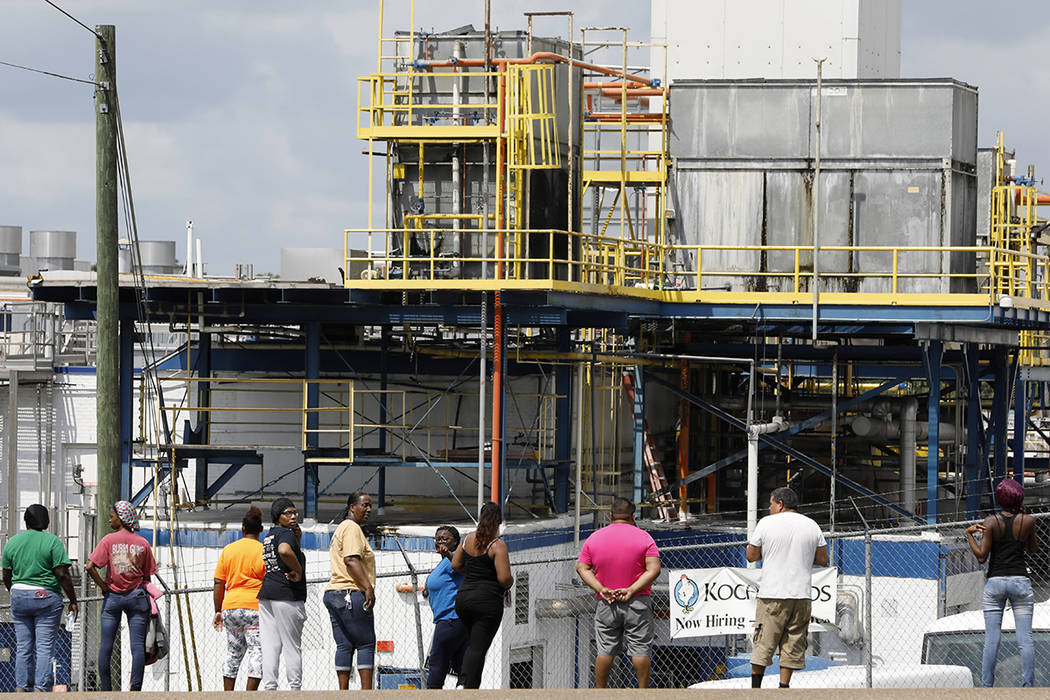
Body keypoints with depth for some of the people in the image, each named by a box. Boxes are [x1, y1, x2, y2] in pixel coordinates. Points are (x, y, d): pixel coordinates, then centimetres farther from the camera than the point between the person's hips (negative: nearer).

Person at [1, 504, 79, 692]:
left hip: (19, 597, 4)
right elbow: (62, 575, -11)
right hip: (46, 597, -4)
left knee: (22, 648, 9)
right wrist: (73, 601, -4)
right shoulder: (52, 541, -7)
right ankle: (41, 687, -10)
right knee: (45, 648, -3)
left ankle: (22, 686, 7)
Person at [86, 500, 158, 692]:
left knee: (105, 645, 7)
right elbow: (147, 577, 5)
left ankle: (106, 690, 8)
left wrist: (103, 586, -2)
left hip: (113, 596, -1)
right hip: (137, 596, 1)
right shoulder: (143, 543, 2)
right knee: (138, 646, -1)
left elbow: (90, 567, -13)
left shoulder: (108, 540, -5)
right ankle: (135, 689, -7)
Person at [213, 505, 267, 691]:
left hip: (230, 606, 5)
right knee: (257, 651, -4)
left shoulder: (228, 550, 10)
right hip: (254, 606, -5)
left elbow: (218, 583, 9)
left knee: (233, 652, 15)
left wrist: (218, 611, 15)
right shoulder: (263, 550, -2)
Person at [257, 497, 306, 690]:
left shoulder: (268, 536, 20)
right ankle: (295, 687, 3)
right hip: (287, 595, -8)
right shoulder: (286, 534, -9)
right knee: (292, 646, 0)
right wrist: (299, 571, -20)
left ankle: (269, 686, 1)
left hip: (265, 594, 8)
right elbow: (284, 551, -33)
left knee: (270, 646, 4)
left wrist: (298, 540, 15)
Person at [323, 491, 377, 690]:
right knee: (366, 644, -7)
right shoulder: (352, 528, -7)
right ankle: (367, 692, -11)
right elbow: (351, 560, -19)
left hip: (333, 592, 10)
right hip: (351, 594, -10)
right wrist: (368, 587, -23)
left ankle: (343, 692, 2)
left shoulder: (341, 529, 25)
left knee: (344, 646, 6)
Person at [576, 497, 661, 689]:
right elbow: (653, 569, -10)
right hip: (637, 602, -2)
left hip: (606, 604, 2)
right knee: (640, 649, -1)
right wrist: (631, 590, -13)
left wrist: (600, 589, -7)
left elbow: (582, 567, 3)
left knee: (605, 650, 6)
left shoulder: (594, 538, 6)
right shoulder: (643, 537, -2)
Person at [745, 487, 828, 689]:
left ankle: (755, 686, 2)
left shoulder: (766, 523, -2)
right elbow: (822, 560, 11)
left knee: (763, 642, 3)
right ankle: (784, 686, 2)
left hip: (772, 594, -2)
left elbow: (751, 556, 4)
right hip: (801, 595, 2)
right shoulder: (812, 526, 8)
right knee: (793, 644, 6)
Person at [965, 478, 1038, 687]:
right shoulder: (1028, 521, -4)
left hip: (995, 583, 0)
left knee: (991, 639, 1)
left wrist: (969, 534, 2)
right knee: (1025, 639, 0)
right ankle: (1028, 687, -4)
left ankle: (986, 687, -1)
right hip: (1020, 581, 0)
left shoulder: (991, 522, -6)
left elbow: (981, 557, -9)